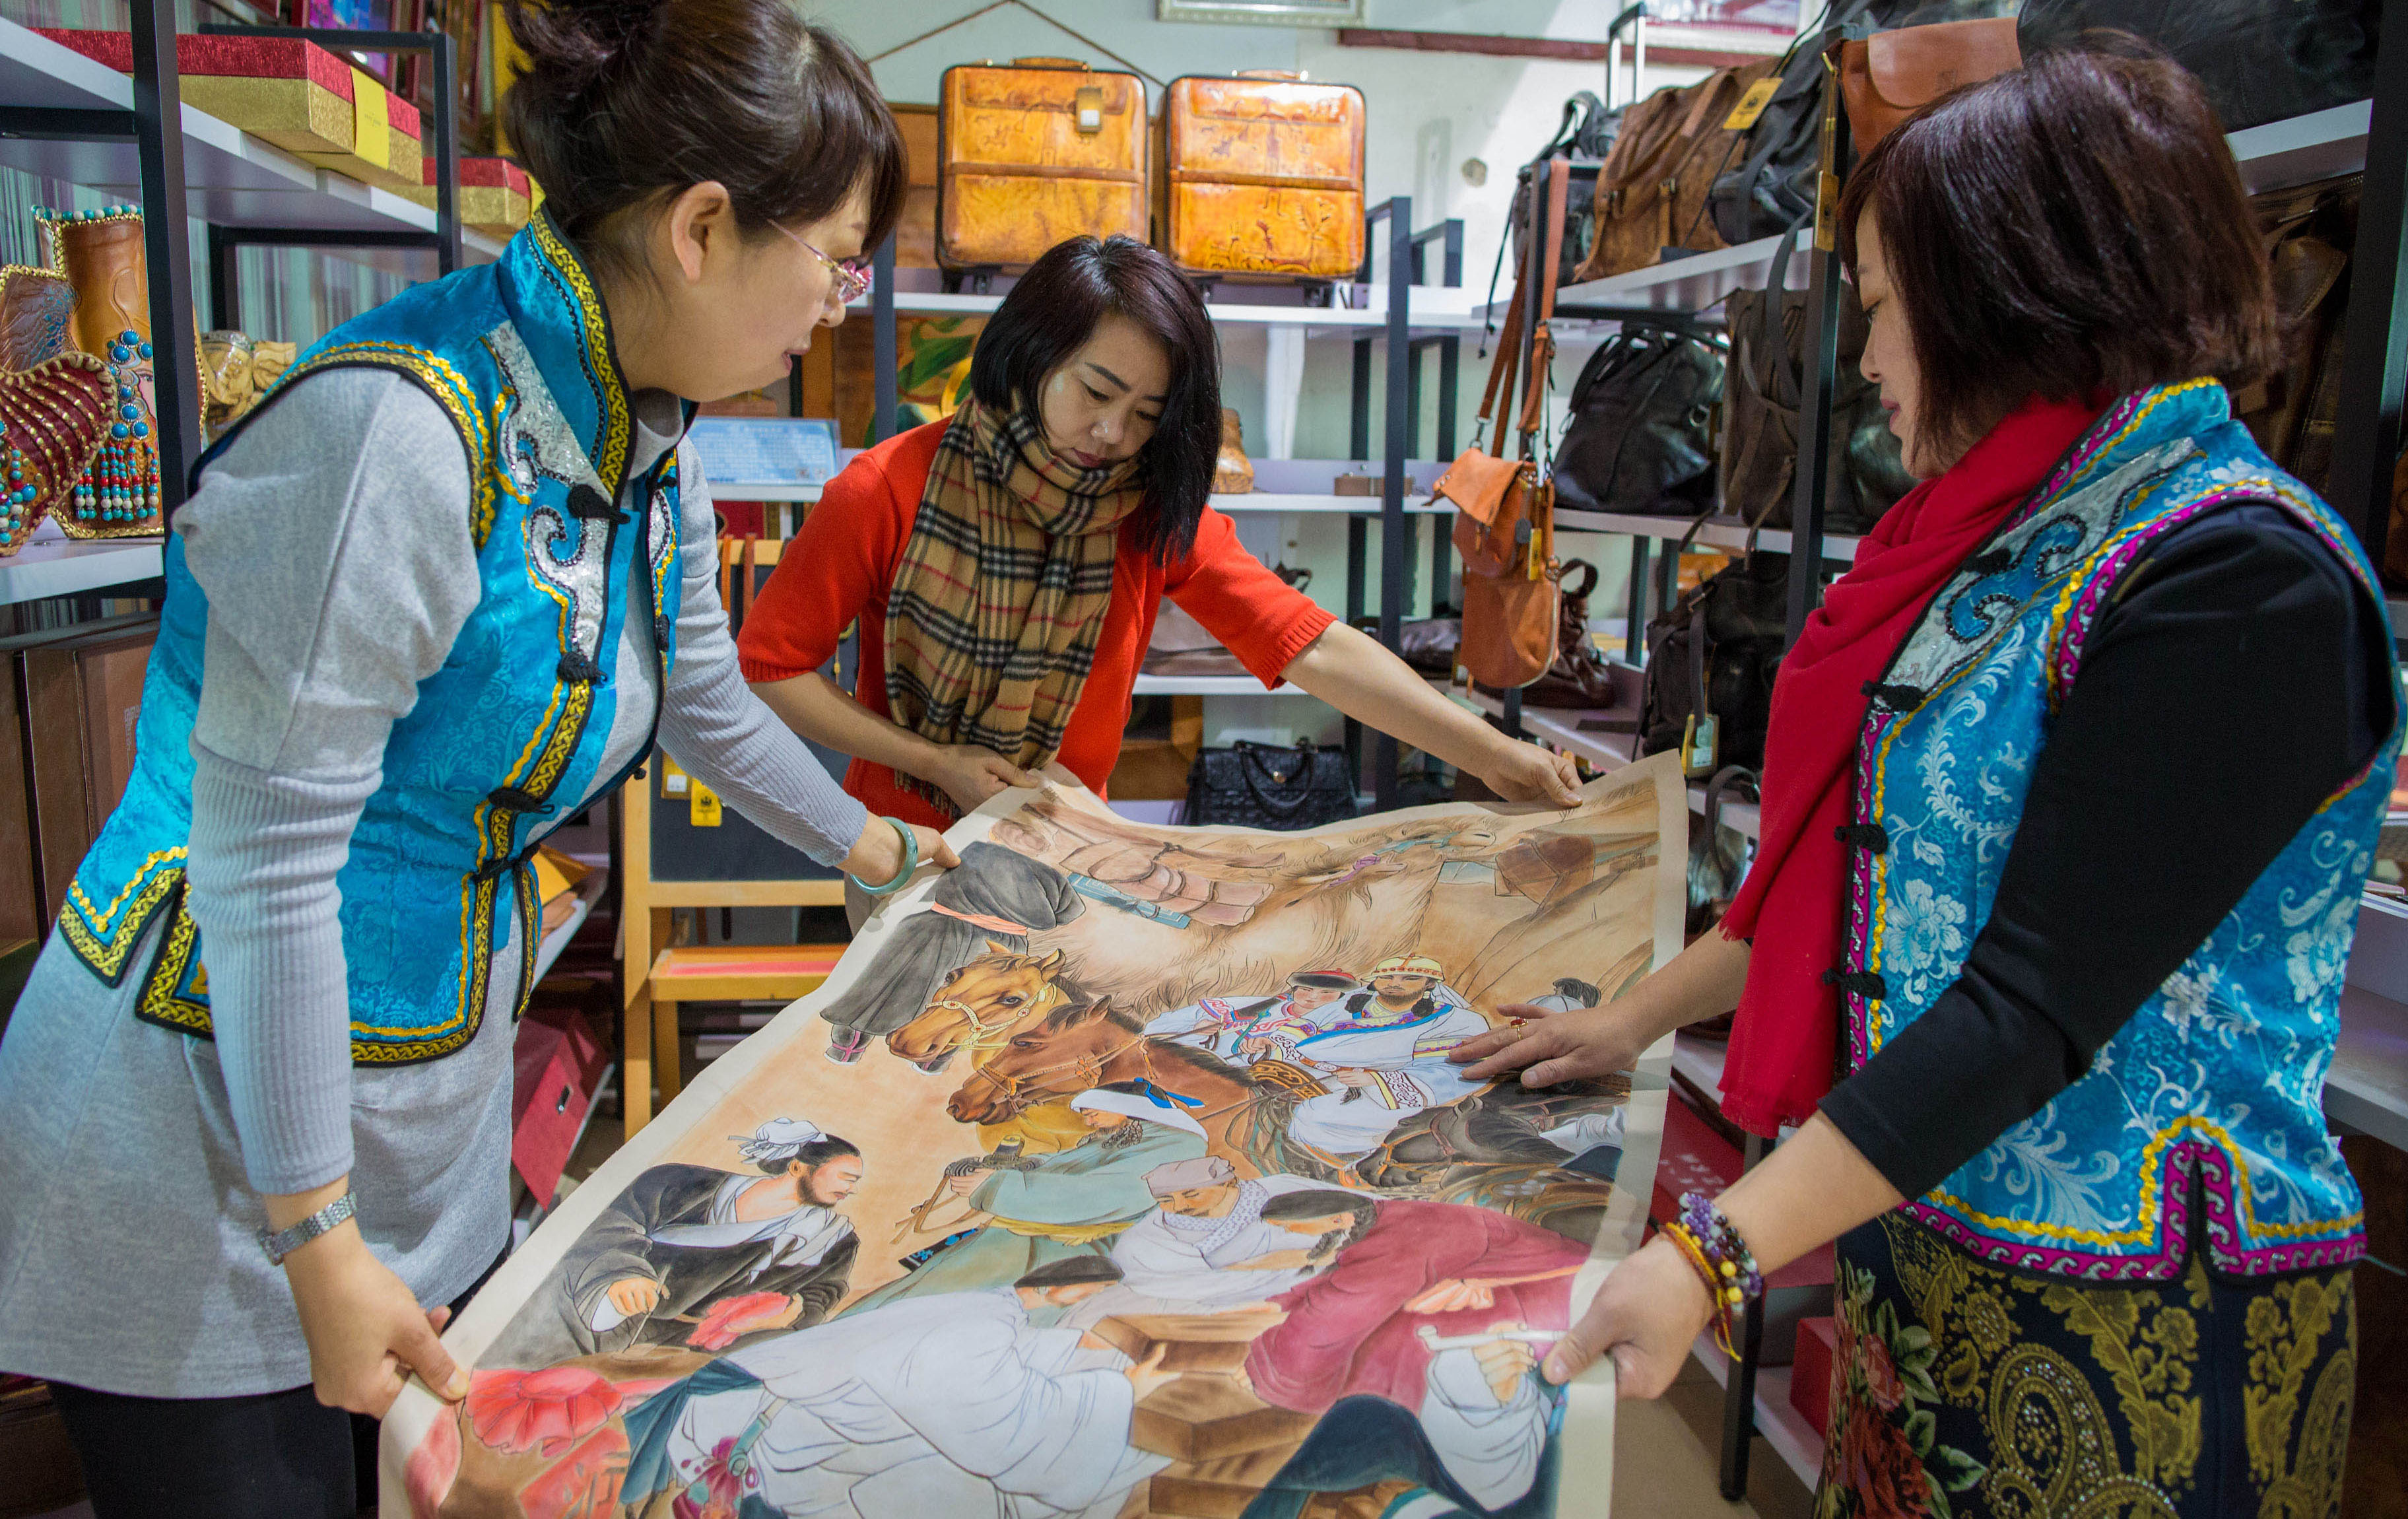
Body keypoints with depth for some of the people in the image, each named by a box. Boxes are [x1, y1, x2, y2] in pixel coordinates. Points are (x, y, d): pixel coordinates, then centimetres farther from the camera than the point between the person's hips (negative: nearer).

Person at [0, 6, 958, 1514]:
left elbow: (709, 704, 18)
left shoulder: (648, 448, 1)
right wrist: (319, 1240, -19)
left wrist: (880, 846, 29)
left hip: (429, 1105, 8)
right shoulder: (397, 427, -26)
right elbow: (264, 854, -24)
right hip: (215, 1150, -7)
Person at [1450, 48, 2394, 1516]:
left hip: (2126, 1327, -7)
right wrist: (1635, 1017, 15)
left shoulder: (2237, 580, -20)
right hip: (1920, 1235, 8)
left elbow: (2036, 1003, -25)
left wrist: (1713, 1257, -26)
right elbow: (1861, 859, 14)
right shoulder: (2025, 538, 7)